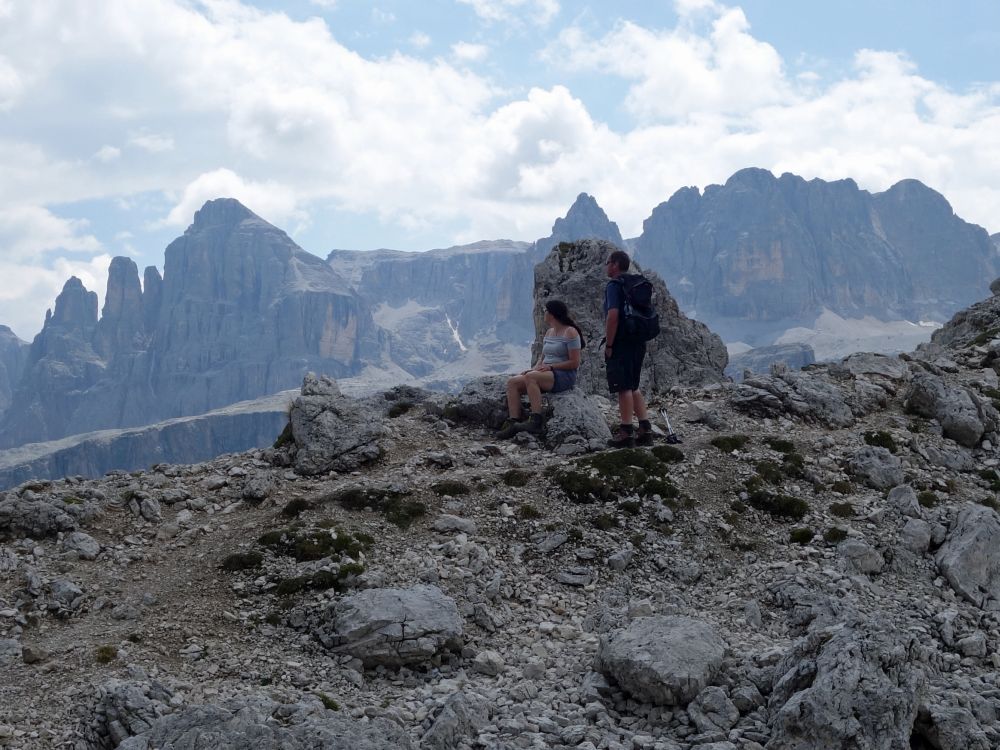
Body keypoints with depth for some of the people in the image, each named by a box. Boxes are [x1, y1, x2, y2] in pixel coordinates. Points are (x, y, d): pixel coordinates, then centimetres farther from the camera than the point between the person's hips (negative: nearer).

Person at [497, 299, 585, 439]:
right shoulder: (549, 333, 20)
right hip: (546, 375, 8)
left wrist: (550, 366, -17)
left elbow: (574, 363, -12)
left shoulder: (570, 332, -6)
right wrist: (533, 369, 2)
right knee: (513, 382, -12)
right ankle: (513, 423, -24)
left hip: (565, 376, -8)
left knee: (530, 377, -34)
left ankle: (535, 421, -40)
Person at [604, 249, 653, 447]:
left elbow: (613, 315, -22)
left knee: (624, 388, -5)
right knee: (633, 388, 15)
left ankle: (626, 433, -3)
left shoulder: (614, 285, -11)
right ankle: (645, 430, 13)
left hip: (621, 343, -9)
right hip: (638, 342, 9)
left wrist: (608, 344, -17)